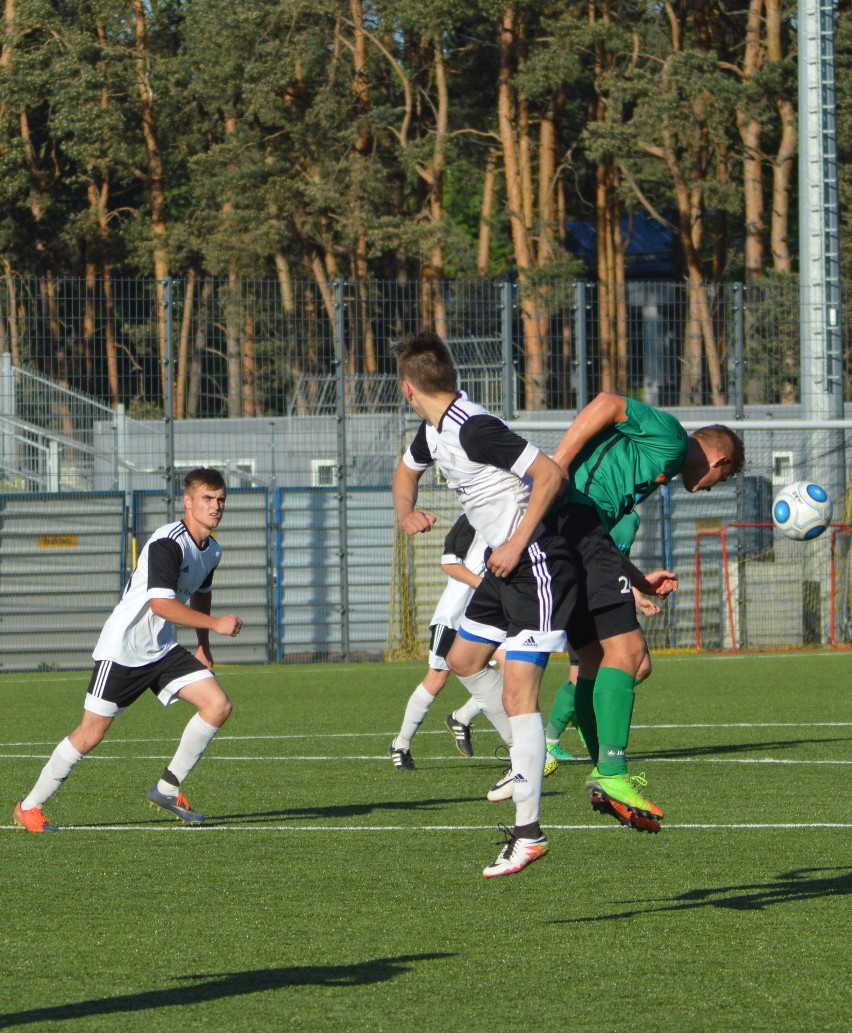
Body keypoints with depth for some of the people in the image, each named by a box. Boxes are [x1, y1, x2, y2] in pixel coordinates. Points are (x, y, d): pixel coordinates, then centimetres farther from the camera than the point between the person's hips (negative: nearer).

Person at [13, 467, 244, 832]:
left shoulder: (211, 550, 7)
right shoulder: (168, 543, -21)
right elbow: (161, 603, -30)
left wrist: (203, 647, 27)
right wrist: (214, 623, -29)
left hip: (163, 651, 8)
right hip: (122, 648, -8)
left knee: (218, 705, -8)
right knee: (90, 734, -5)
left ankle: (167, 789, 3)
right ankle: (29, 807, 9)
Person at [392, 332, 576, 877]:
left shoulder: (476, 429, -23)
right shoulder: (434, 432, 8)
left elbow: (551, 474, -28)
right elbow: (407, 471, 30)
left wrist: (517, 545, -23)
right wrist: (407, 513, 8)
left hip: (534, 562, -11)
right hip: (503, 565, 11)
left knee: (517, 694, -14)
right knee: (465, 661, 25)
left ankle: (528, 830, -16)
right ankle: (529, 759, 35)